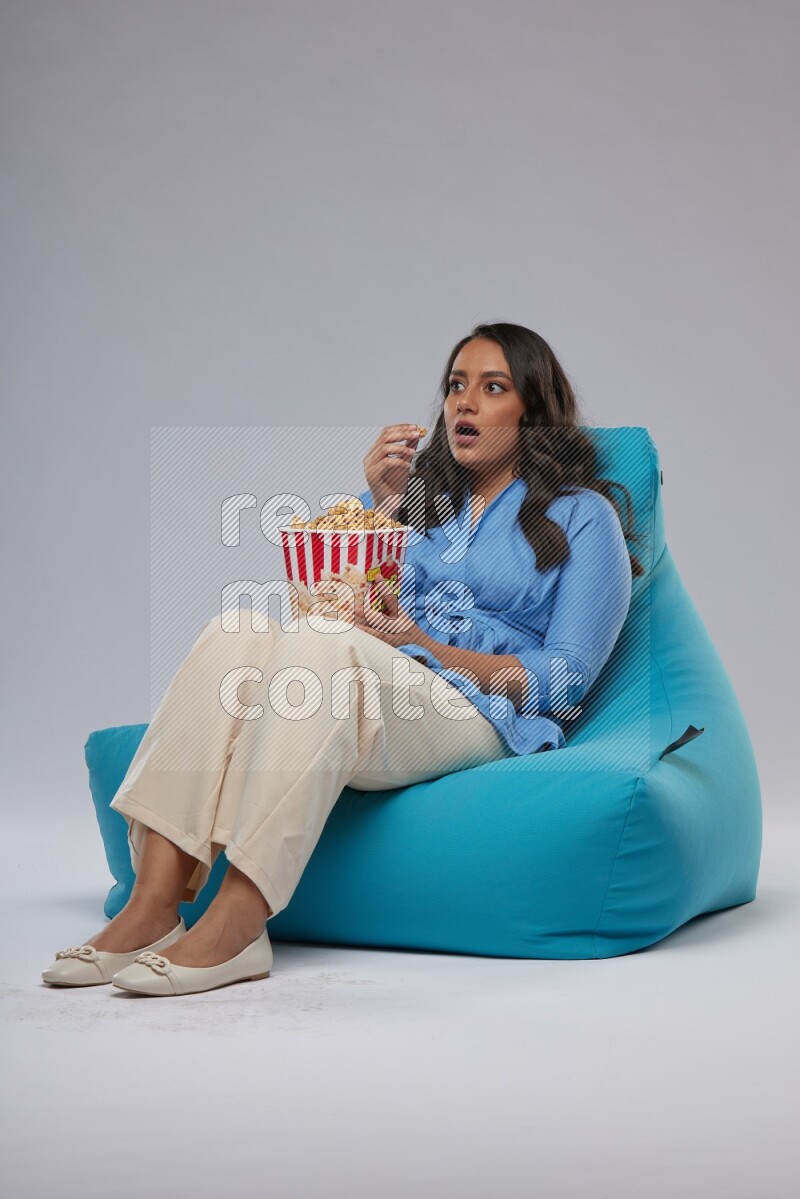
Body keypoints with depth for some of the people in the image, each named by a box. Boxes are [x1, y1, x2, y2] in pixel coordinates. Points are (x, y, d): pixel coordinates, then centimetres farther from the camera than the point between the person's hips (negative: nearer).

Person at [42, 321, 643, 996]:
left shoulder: (583, 515, 11)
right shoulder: (420, 491, 26)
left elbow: (564, 682, 1)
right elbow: (354, 608, 17)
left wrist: (423, 646, -10)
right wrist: (380, 506, 5)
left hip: (485, 719, -5)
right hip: (372, 701, 5)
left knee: (316, 643, -34)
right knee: (240, 630, -26)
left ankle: (236, 924, -42)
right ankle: (153, 904, -36)